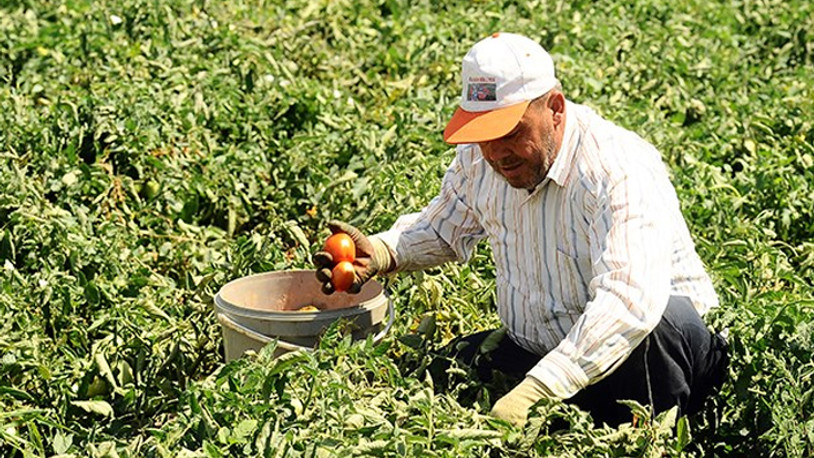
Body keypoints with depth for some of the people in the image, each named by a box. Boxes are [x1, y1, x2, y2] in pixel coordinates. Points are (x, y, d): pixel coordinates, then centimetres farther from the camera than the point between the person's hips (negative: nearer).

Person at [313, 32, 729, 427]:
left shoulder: (619, 169, -26)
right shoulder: (479, 158, -3)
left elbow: (630, 299, -41)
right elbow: (444, 228, 19)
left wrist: (534, 391, -51)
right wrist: (381, 252, -5)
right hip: (537, 354, 6)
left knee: (665, 321, -38)